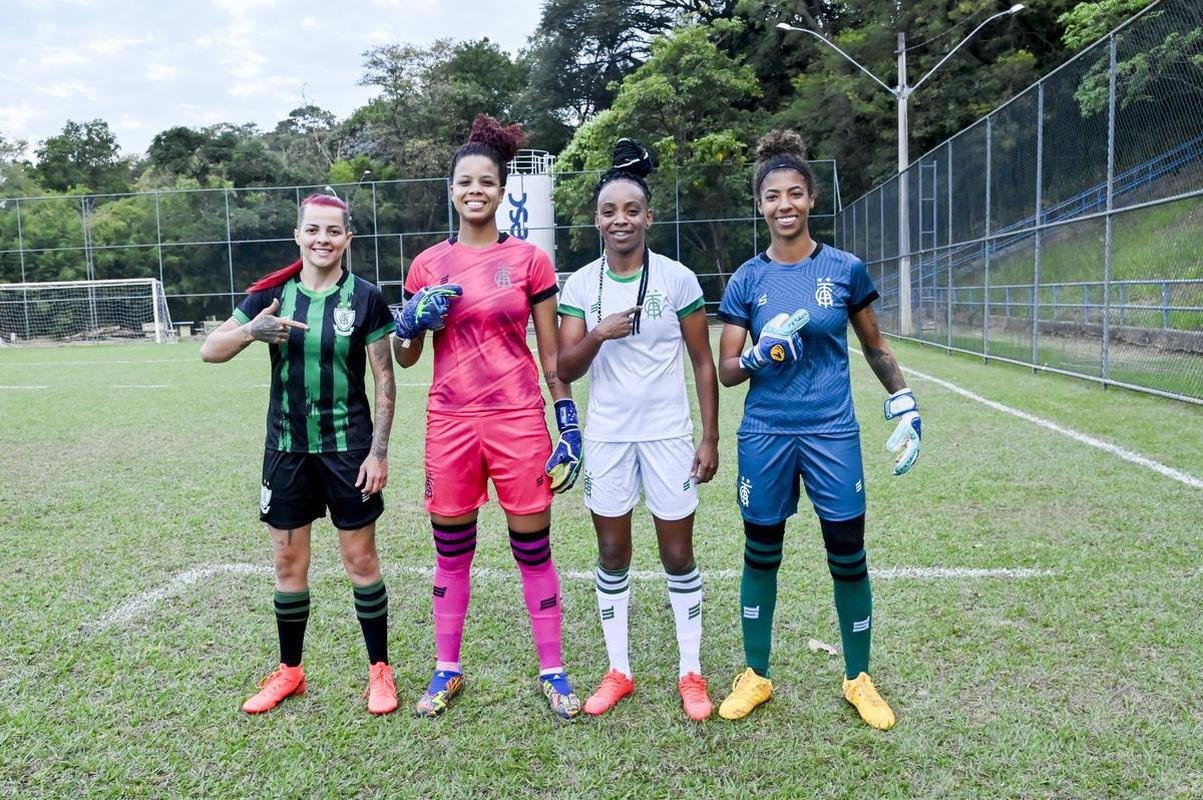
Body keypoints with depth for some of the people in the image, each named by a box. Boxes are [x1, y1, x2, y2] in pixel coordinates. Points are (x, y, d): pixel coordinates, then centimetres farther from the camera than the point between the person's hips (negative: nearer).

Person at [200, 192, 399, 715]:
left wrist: (379, 451, -9)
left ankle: (379, 670, 20)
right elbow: (210, 351, 1)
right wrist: (252, 330, -21)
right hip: (286, 449, 3)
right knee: (288, 562, 11)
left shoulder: (365, 298, -5)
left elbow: (384, 379, -4)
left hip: (348, 448, -3)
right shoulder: (271, 295, 2)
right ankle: (289, 671, 28)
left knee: (360, 559, 4)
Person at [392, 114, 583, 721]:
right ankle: (447, 669, 28)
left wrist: (569, 425, -1)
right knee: (451, 551, 11)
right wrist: (411, 320, -9)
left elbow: (550, 354, 3)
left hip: (518, 420, -2)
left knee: (533, 549, 4)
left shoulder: (530, 261, 1)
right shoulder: (428, 265, 6)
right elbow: (405, 358, 12)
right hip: (450, 421, 2)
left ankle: (552, 671, 21)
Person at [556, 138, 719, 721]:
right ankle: (618, 671, 26)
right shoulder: (581, 284, 1)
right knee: (612, 555, 10)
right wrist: (598, 334, -21)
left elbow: (702, 363, -1)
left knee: (678, 555, 7)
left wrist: (710, 438, -4)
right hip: (606, 436, 2)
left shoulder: (677, 278, -4)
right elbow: (566, 370, -2)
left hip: (668, 434, -2)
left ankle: (690, 672, 23)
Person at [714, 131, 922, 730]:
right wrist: (762, 354, -19)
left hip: (832, 433, 0)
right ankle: (755, 675, 29)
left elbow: (875, 348, 11)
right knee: (761, 555, 11)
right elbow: (727, 372, 0)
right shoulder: (746, 280, 1)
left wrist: (905, 410, 6)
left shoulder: (845, 269, 0)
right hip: (765, 434, 1)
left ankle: (859, 679, 27)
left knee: (848, 559, 6)